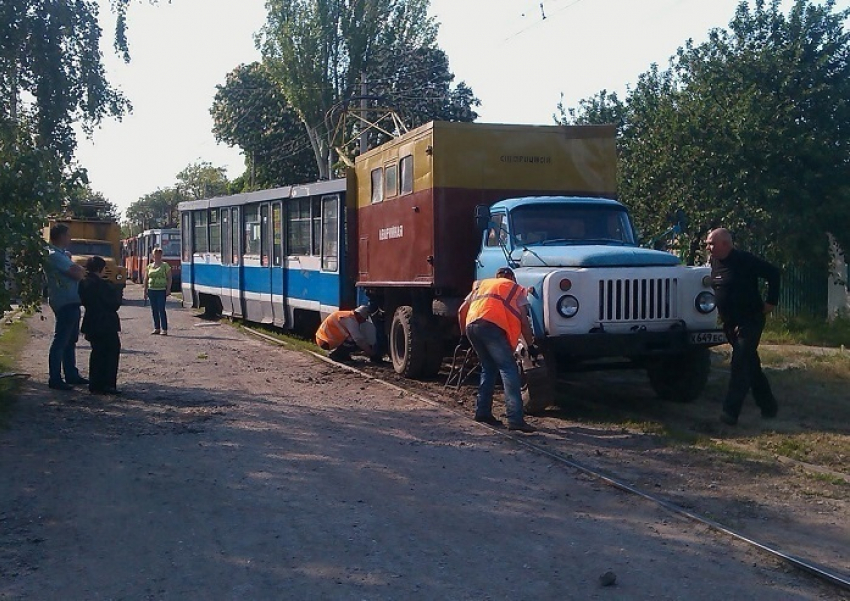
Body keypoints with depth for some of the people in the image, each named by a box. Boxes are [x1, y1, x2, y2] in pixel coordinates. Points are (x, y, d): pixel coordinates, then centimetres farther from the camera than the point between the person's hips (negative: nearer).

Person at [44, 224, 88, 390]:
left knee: (70, 340, 17)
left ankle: (71, 374, 26)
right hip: (65, 303, -11)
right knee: (60, 341, -7)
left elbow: (77, 272, 17)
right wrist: (80, 269, -1)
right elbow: (78, 274, -21)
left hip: (71, 302, 11)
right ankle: (55, 379, -3)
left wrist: (78, 269, -4)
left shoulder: (61, 254, 17)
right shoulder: (54, 255, -16)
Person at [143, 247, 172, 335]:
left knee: (161, 309, -10)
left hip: (161, 290, -5)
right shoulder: (149, 266, 13)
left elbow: (169, 278, -1)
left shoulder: (165, 265, 2)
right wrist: (145, 291, 10)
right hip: (151, 290, 5)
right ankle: (157, 328, 15)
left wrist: (168, 289, -10)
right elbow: (146, 279, 16)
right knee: (154, 310, 7)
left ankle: (164, 329, -9)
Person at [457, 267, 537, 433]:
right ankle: (515, 419, -17)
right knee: (509, 369, -6)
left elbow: (461, 311, 30)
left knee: (488, 368, 21)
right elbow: (523, 321, 12)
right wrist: (531, 343, 20)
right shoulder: (516, 289, 23)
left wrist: (464, 334, 39)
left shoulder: (481, 284, 34)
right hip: (492, 326, -5)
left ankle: (483, 411, 20)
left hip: (471, 325, 5)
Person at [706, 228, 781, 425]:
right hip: (730, 323, 8)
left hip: (750, 321, -8)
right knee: (751, 365, 14)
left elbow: (773, 273, -14)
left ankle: (731, 412, -14)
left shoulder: (744, 261, -17)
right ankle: (768, 405, 27)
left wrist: (771, 302, -13)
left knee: (741, 364, -12)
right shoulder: (715, 262, 7)